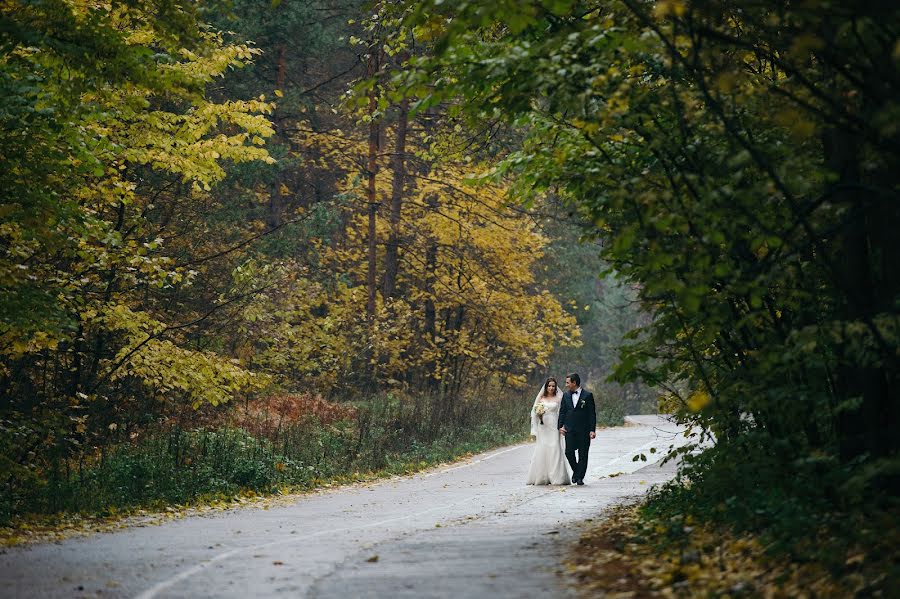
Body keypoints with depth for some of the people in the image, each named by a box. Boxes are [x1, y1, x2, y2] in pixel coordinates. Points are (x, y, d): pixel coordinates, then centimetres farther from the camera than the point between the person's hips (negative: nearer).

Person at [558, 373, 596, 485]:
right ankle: (576, 471, 16)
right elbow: (562, 412, 13)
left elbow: (592, 414, -2)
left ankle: (580, 477, 7)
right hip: (570, 429, 3)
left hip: (584, 430, -3)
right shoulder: (566, 395, 10)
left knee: (583, 454, -1)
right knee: (569, 452, -7)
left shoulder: (588, 395, -1)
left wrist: (592, 430, -7)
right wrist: (561, 426, 1)